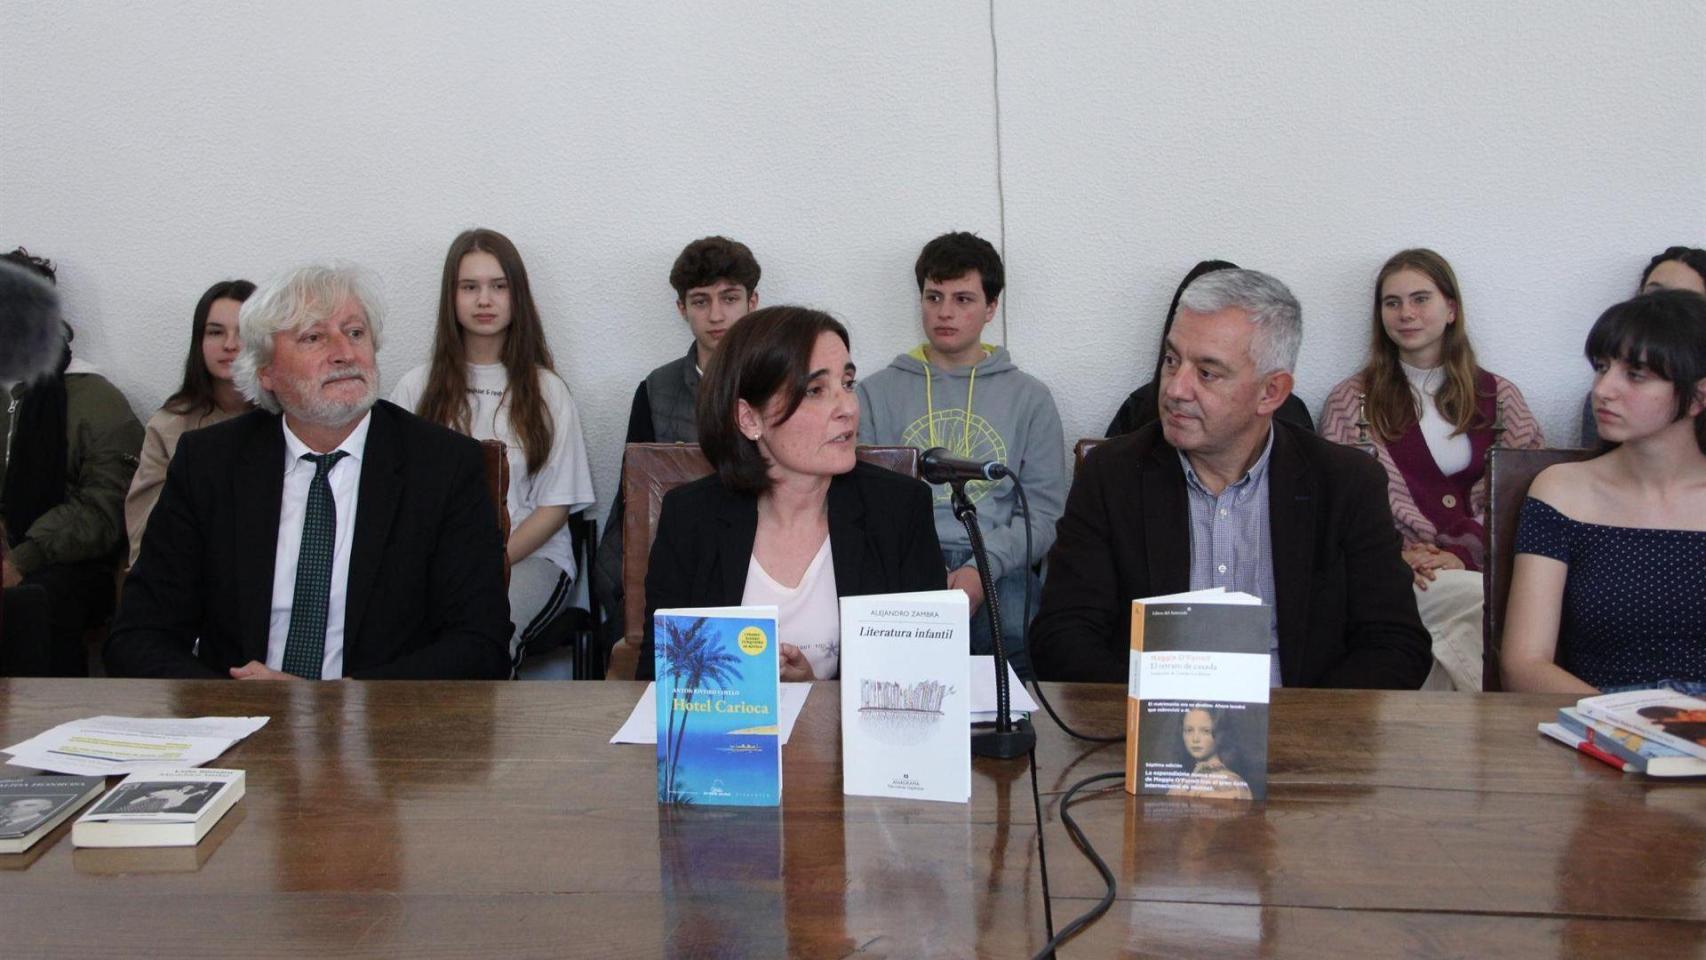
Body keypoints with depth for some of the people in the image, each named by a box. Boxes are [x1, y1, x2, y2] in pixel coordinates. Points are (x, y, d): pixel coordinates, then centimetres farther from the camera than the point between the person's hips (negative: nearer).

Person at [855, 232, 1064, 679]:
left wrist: (981, 568, -10)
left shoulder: (1029, 397, 17)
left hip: (998, 573, 1)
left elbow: (1044, 512, 9)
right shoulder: (876, 392, 18)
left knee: (1019, 645, -33)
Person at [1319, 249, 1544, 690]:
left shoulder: (1498, 396, 19)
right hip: (1395, 570, -1)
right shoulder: (1352, 400, 15)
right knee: (1485, 601, -34)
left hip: (1482, 566, 2)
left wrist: (1464, 555, -8)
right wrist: (1397, 555, -11)